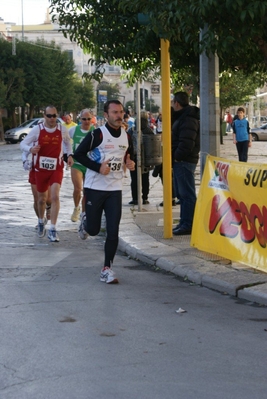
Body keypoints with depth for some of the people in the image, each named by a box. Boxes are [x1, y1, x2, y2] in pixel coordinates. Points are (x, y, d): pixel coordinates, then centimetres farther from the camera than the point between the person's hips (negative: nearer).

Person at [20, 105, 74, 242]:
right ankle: (41, 222, 42)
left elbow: (67, 142, 18)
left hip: (56, 169, -1)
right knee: (42, 199, 15)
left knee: (55, 196, -19)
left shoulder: (62, 130, -4)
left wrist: (70, 155, 6)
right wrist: (30, 148, -28)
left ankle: (52, 230, -16)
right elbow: (22, 144, -7)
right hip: (41, 169, 1)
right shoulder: (37, 129, -8)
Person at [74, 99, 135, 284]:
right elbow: (78, 154, -10)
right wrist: (98, 167, -19)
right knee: (93, 229, 6)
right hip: (94, 187, -3)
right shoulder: (97, 135, -11)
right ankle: (85, 222, 43)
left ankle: (107, 269, 3)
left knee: (113, 232, -4)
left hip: (115, 189, 4)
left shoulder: (127, 137, 6)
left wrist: (129, 163, 0)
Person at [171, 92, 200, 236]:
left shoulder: (188, 120, -15)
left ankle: (188, 225, -6)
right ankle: (184, 222, 22)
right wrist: (176, 156, 11)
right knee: (182, 193, 15)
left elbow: (186, 143, -24)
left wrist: (177, 156, -16)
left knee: (187, 194, -8)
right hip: (180, 161, 11)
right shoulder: (182, 117, 19)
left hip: (184, 161, -11)